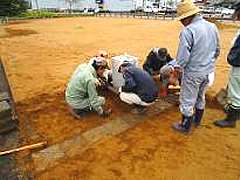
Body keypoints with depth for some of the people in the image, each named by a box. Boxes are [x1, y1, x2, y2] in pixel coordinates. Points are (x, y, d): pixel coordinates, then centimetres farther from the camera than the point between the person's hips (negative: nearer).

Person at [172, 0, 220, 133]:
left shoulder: (188, 30, -21)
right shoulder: (213, 27, 2)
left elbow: (182, 57, -23)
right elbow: (217, 51, 11)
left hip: (193, 73, -8)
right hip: (208, 71, 8)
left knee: (187, 101, 9)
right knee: (200, 97, 25)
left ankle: (185, 126, 25)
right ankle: (197, 120, 44)